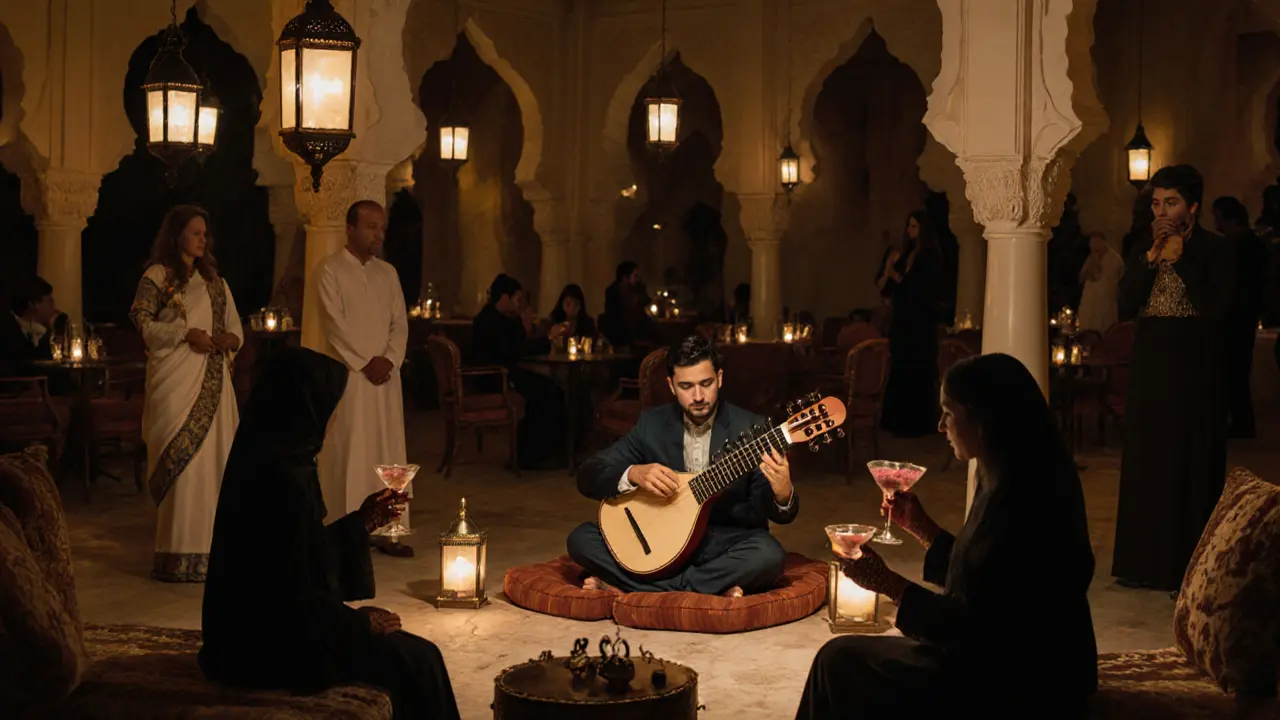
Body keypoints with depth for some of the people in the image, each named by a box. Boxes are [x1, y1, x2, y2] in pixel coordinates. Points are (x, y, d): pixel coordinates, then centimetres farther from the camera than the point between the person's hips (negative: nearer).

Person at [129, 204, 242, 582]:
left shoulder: (213, 279, 19)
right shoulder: (158, 275, 1)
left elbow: (235, 327, 19)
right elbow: (143, 323, -7)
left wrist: (229, 339, -3)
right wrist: (186, 333, -17)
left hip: (213, 380, 6)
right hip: (177, 380, -6)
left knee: (215, 460, 2)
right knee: (183, 462, -11)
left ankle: (211, 546, 7)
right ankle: (180, 555, -8)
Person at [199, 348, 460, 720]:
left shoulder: (264, 454, 4)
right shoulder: (284, 478, -25)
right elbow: (295, 601, -22)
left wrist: (361, 521, 16)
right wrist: (360, 621, -8)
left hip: (260, 627, 9)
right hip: (272, 646, -9)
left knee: (398, 645, 17)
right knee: (416, 659, -2)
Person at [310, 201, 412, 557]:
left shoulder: (388, 272, 14)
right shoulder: (330, 269, -2)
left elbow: (400, 323, 9)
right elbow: (336, 324, -10)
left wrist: (388, 359, -7)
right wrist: (365, 362, -13)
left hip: (386, 374, 5)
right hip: (347, 374, -5)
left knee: (387, 451, 4)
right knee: (349, 451, -4)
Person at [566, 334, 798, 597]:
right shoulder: (652, 424, 0)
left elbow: (779, 513, -7)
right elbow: (587, 476, -3)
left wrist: (782, 495, -32)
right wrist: (634, 474, -23)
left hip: (726, 545, -1)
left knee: (768, 555, -35)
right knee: (581, 538, -17)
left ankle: (630, 588, -23)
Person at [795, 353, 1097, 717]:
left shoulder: (1014, 498, -25)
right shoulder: (1016, 482, 7)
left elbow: (974, 627, -23)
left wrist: (888, 583, -17)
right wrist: (921, 527, 13)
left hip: (1014, 687, -10)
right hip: (1012, 668, 10)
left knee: (840, 661, -2)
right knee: (844, 658, 15)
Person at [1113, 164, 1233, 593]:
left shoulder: (1213, 249, -3)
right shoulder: (1142, 250, 9)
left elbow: (1216, 305, -15)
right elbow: (1125, 308, -2)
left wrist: (1180, 259, -17)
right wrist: (1152, 258, -11)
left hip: (1195, 370, -4)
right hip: (1150, 368, 5)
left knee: (1190, 465, -3)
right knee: (1145, 464, 6)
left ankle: (1188, 567, 3)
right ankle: (1145, 562, 14)